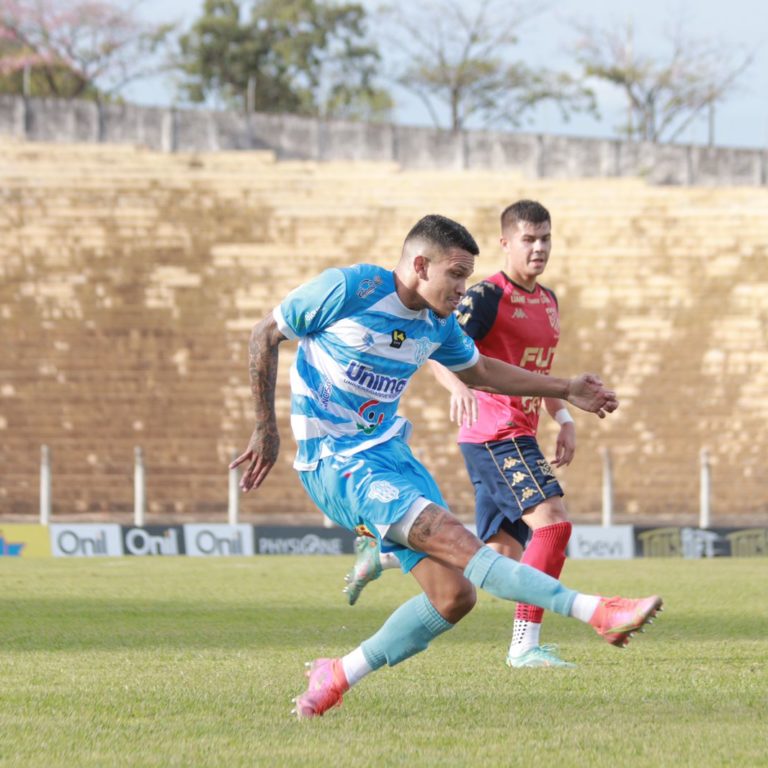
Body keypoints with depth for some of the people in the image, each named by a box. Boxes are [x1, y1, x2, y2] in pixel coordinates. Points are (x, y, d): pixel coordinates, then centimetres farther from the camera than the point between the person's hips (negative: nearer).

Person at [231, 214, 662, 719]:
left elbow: (477, 370, 28)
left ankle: (336, 677, 9)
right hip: (335, 461, -8)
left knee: (454, 596, -5)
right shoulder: (348, 289, -13)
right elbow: (265, 335, -3)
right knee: (455, 541, -23)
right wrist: (266, 428, -3)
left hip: (390, 450, 8)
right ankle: (598, 611, -31)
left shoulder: (439, 322, 8)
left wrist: (567, 391, 24)